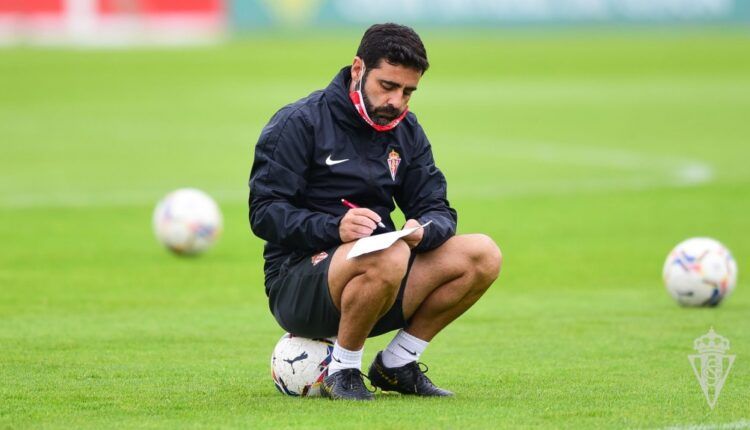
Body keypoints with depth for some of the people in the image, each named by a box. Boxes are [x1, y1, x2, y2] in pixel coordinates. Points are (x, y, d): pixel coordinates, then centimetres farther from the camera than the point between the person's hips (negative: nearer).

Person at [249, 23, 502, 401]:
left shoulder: (405, 131, 12)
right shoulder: (299, 123, -8)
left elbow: (437, 210, 8)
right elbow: (264, 212, -14)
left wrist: (422, 231, -18)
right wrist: (334, 227, -31)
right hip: (296, 285, -7)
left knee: (483, 255, -10)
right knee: (389, 258, -38)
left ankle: (396, 363, 3)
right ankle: (342, 370, -14)